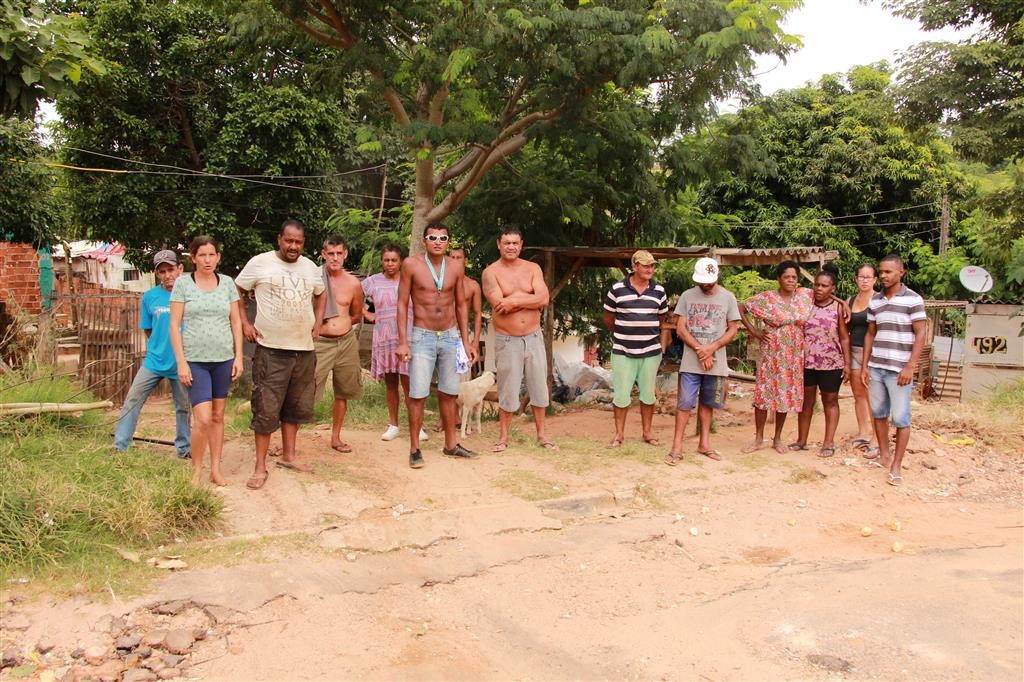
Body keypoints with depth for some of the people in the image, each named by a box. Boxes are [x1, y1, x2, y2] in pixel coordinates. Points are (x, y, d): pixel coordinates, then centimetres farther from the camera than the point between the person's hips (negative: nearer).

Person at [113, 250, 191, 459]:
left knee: (183, 407, 11)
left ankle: (184, 448, 26)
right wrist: (158, 347, 6)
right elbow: (147, 330, 12)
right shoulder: (149, 296, 1)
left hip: (181, 363, -2)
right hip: (154, 361, 2)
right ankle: (119, 446, 7)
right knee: (131, 401, -2)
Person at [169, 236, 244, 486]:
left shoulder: (227, 283, 7)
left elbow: (236, 321, 10)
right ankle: (196, 472, 7)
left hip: (224, 358, 3)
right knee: (203, 419, -11)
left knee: (218, 416, 8)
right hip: (195, 359, -3)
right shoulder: (183, 283, -1)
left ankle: (216, 470, 18)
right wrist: (181, 362, -9)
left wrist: (238, 356, 4)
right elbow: (174, 325, -2)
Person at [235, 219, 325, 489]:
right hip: (271, 349, -5)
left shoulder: (310, 267, 9)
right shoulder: (260, 263, -6)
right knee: (266, 410, -3)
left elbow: (320, 294, 26)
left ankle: (288, 456, 28)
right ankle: (260, 467, 5)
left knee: (296, 407, 14)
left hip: (304, 350, 5)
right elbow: (236, 291, 2)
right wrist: (244, 323, -5)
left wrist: (317, 322, 14)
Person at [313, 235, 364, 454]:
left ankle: (335, 437, 29)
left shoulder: (353, 283, 3)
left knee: (342, 393, 14)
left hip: (347, 342, 4)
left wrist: (338, 324, 8)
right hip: (320, 343, -4)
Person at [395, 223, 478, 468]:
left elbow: (460, 305, 10)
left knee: (448, 394, 10)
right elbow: (402, 304, -4)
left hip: (450, 337, 3)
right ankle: (414, 449, 6)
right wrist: (403, 342, -10)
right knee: (418, 395, -4)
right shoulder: (411, 265, -6)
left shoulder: (455, 267, 3)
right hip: (423, 337, -3)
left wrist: (466, 342, 8)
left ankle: (451, 445, 21)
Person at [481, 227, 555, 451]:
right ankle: (503, 437, 19)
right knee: (508, 391, 5)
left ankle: (541, 434, 25)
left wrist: (514, 301, -21)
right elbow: (499, 305, -19)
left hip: (533, 337, 3)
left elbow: (544, 298, -11)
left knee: (539, 387, 11)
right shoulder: (490, 272, -6)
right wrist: (531, 299, -12)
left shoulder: (532, 268, 3)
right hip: (507, 340, -3)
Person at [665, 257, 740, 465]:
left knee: (707, 403, 12)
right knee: (685, 403, -3)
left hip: (716, 362, 1)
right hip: (690, 362, -1)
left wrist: (712, 348, -13)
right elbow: (680, 329, -2)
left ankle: (704, 443, 22)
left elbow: (733, 329, 2)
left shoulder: (728, 298, 1)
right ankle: (677, 447, 0)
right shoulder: (687, 296, 0)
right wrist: (700, 351, -12)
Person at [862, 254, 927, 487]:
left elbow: (920, 335, -7)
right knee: (878, 413, 13)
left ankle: (896, 466, 5)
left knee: (900, 419, -2)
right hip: (876, 367, 5)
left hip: (899, 370, -5)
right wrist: (864, 366, 9)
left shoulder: (913, 300, -6)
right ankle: (884, 455, 28)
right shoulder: (875, 301, 10)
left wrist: (910, 367, -14)